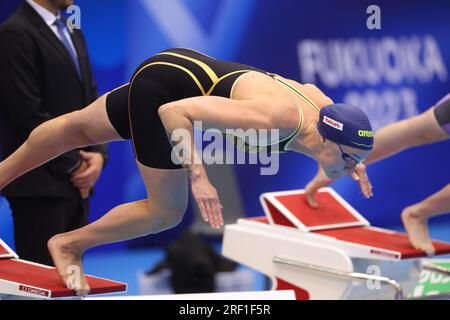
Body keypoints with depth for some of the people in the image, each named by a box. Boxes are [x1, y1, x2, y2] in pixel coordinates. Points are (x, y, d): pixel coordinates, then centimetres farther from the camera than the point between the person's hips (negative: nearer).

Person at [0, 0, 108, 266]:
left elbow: (92, 100, 17)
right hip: (41, 184, -8)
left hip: (78, 184, 8)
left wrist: (98, 154, 0)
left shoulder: (72, 33, 16)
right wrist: (73, 165, -11)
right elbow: (30, 114, -16)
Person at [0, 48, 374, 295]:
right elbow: (174, 111, -36)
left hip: (185, 64, 8)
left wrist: (346, 158, 6)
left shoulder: (323, 105, -15)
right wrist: (198, 175, -42)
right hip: (161, 86, -8)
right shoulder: (275, 118, -38)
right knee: (167, 211, -2)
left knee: (80, 128, 25)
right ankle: (69, 245, 18)